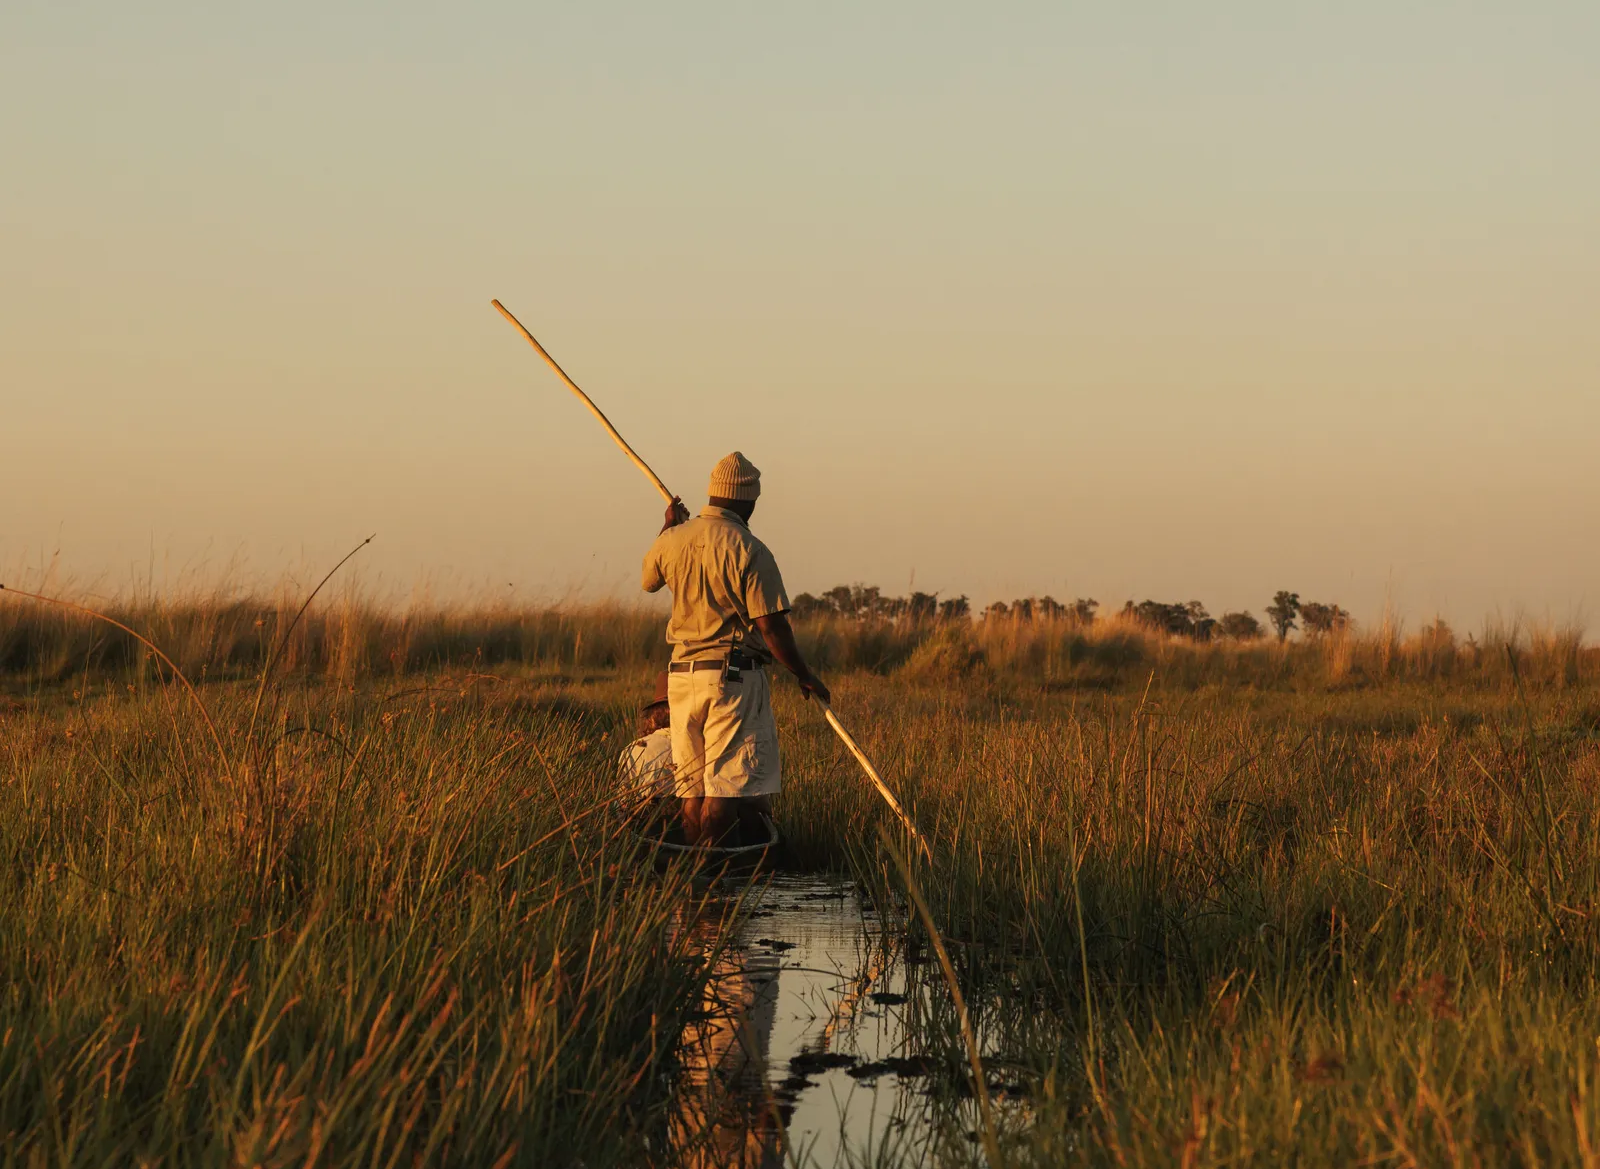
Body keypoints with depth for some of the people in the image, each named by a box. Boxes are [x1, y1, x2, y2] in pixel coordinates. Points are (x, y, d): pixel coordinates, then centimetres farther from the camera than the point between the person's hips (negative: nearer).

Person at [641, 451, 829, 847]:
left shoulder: (673, 540, 4)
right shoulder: (749, 551, -12)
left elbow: (648, 580, 27)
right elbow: (771, 626, -14)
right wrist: (804, 677, -3)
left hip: (682, 673, 6)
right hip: (735, 676, -6)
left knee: (694, 789, 11)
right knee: (727, 789, -5)